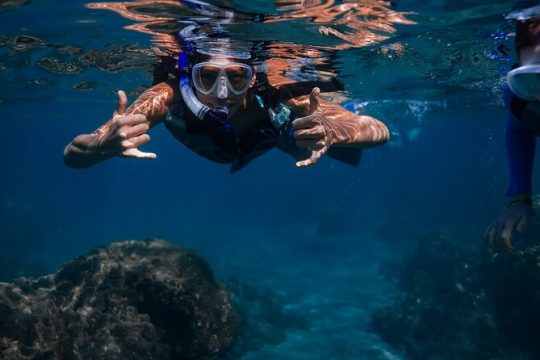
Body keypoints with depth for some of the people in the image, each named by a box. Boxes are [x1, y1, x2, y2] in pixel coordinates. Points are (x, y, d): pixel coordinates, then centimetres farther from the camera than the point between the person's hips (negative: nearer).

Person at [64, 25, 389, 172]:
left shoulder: (275, 98, -47)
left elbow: (380, 131, -46)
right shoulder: (171, 97, -46)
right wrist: (106, 144, -72)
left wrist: (331, 133, -68)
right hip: (214, 147, 2)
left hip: (278, 128, -1)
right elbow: (72, 155, -48)